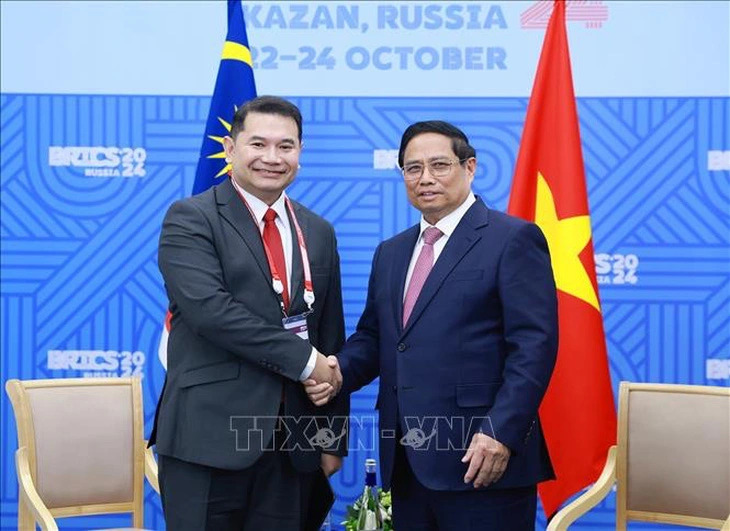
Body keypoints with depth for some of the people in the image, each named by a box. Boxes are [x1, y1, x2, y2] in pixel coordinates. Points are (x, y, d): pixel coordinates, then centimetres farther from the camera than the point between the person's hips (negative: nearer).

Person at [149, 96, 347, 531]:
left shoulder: (319, 233, 14)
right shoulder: (190, 219, -3)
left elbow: (332, 337, 15)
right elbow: (208, 307, -18)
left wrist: (333, 438, 12)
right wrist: (304, 359, -15)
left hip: (294, 441, 5)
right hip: (210, 435, -5)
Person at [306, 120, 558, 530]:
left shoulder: (513, 239, -4)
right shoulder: (391, 252, 18)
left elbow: (534, 345, -11)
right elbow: (372, 337, 21)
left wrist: (501, 434, -19)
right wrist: (339, 372, 0)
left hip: (482, 459, -6)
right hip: (407, 465, 6)